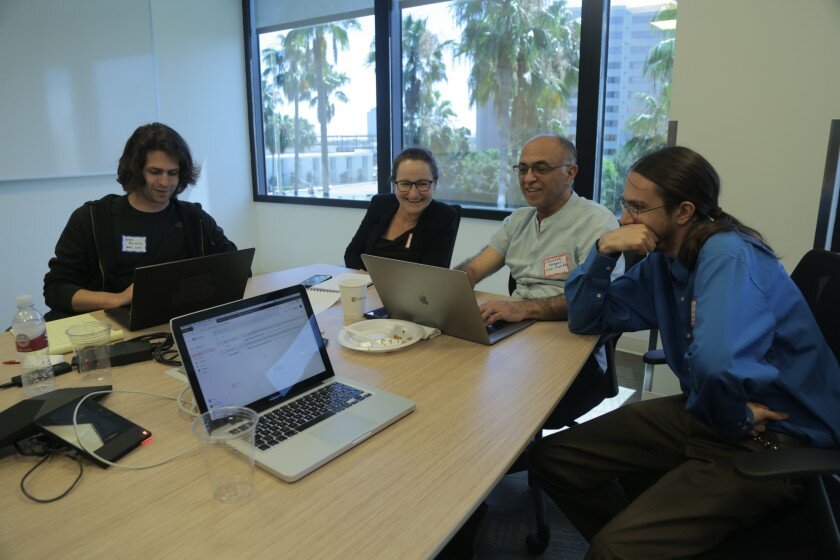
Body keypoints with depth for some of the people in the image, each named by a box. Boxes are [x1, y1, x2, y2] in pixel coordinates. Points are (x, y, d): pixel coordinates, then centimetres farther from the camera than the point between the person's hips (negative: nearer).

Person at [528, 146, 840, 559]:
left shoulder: (730, 255, -23)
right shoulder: (663, 261, 3)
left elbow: (717, 363, -41)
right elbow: (586, 319, 6)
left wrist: (734, 422, -21)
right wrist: (603, 251, -8)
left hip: (773, 440, -8)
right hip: (706, 413, 8)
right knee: (550, 457, 4)